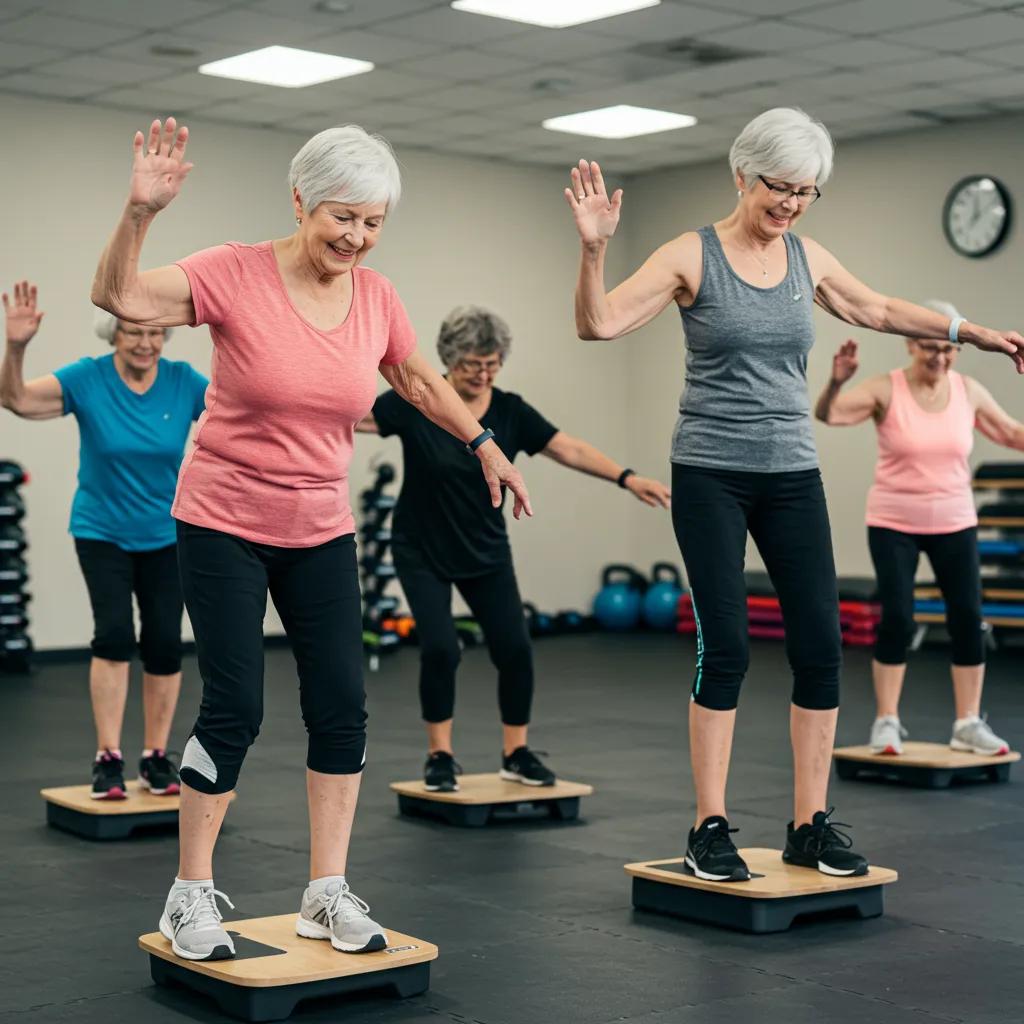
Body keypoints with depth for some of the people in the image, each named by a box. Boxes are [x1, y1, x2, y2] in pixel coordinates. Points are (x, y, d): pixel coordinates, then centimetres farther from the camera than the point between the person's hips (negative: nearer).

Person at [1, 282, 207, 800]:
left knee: (165, 643, -3)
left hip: (166, 536, 2)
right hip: (102, 534, -2)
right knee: (114, 633, -18)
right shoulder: (87, 379, -13)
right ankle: (108, 758, -8)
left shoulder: (183, 382, -8)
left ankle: (156, 758, 14)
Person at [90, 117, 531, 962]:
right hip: (223, 523, -4)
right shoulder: (237, 274, -15)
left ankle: (328, 892, 15)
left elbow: (421, 381, 16)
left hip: (321, 530, 5)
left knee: (341, 707, 1)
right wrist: (141, 212, -40)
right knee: (235, 708, -7)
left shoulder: (376, 297, -1)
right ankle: (191, 895, 10)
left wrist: (485, 446, 23)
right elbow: (118, 297, -25)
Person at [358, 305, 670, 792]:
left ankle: (516, 753, 13)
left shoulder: (510, 411, -7)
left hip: (486, 554, 3)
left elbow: (571, 449, -10)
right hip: (422, 553, -3)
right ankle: (440, 755, 3)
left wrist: (627, 478, -21)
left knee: (514, 649, -6)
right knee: (440, 648, -16)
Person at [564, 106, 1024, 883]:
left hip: (791, 475, 5)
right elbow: (599, 324, -13)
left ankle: (812, 823, 11)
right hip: (711, 474, -5)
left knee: (820, 645, -1)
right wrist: (594, 250, -28)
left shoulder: (809, 259, 8)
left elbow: (881, 312, 23)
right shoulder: (693, 256, -5)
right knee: (725, 646, -8)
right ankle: (711, 827, 3)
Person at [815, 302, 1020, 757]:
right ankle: (887, 721, 6)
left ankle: (969, 724, 12)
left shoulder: (970, 391, 0)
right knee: (896, 619, -7)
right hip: (894, 525, -3)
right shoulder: (886, 390, -11)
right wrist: (836, 381, -41)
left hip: (954, 524, 3)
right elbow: (827, 415, -23)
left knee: (967, 618, 1)